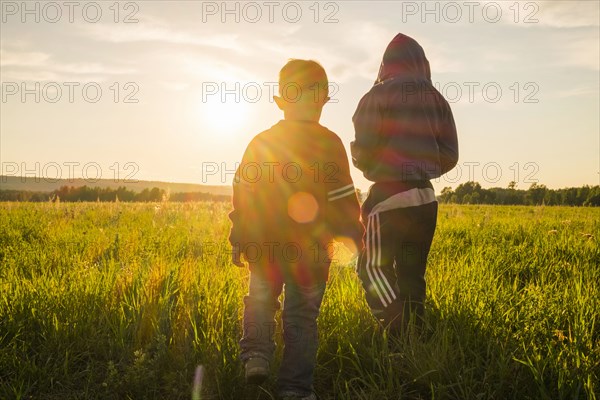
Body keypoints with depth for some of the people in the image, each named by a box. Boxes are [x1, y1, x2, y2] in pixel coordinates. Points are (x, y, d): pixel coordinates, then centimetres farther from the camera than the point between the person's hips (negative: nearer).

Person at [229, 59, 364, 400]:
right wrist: (357, 236, 6)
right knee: (302, 317, 9)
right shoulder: (328, 143, -6)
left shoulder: (260, 142, 3)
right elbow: (343, 199, -6)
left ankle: (256, 353, 0)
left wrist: (239, 240, 14)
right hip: (310, 249, -2)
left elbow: (242, 193, 6)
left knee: (261, 301, 21)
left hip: (264, 245, 2)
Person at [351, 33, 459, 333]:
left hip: (389, 197, -6)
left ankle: (401, 333, -14)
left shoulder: (378, 97, -5)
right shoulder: (437, 100, 8)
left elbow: (362, 152, -9)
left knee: (373, 266, -2)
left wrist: (368, 164, 14)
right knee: (412, 272, 13)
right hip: (426, 198, 6)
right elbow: (450, 156, 7)